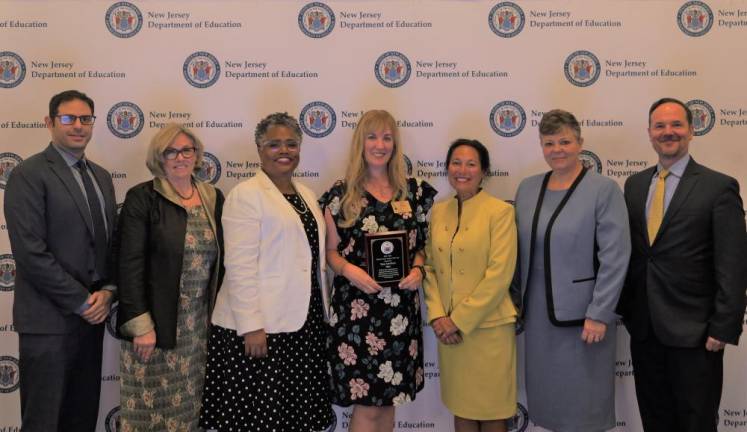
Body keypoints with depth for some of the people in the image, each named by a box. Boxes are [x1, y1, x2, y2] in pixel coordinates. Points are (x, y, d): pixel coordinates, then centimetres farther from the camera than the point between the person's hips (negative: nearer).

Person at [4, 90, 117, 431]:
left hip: (91, 315, 7)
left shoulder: (101, 177, 14)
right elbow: (30, 252, -16)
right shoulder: (28, 174, -9)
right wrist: (81, 301, -14)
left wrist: (107, 291, -2)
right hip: (49, 320, -6)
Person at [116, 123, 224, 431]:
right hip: (156, 322, -4)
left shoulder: (214, 198, 8)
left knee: (189, 405, 11)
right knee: (151, 405, 5)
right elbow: (130, 265, -10)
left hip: (201, 324, 4)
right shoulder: (142, 198, -6)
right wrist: (140, 324, -15)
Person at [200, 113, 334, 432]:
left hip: (305, 324, 7)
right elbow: (239, 267, -15)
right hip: (260, 327, -6)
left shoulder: (306, 194, 14)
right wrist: (251, 327, -19)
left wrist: (322, 316, 13)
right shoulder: (245, 194, -8)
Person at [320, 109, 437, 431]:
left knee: (389, 398, 12)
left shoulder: (413, 191, 8)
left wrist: (418, 269, -6)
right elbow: (330, 250, 2)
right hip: (356, 306, -3)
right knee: (366, 404, -1)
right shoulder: (341, 194, -1)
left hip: (400, 307, 3)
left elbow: (422, 244, 14)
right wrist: (349, 270, -18)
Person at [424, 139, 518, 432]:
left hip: (488, 328, -4)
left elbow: (499, 275, -14)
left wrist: (460, 321, -14)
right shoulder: (438, 211, 8)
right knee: (460, 407, 15)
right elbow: (430, 267, 8)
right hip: (448, 328, 5)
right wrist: (438, 316, -6)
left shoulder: (500, 211, -9)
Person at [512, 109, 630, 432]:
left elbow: (615, 258, -13)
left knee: (583, 396, 6)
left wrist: (598, 314, -16)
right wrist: (518, 299, 10)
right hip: (537, 311, 5)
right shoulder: (527, 188, 7)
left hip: (581, 312, -5)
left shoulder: (604, 190, -9)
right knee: (546, 393, 14)